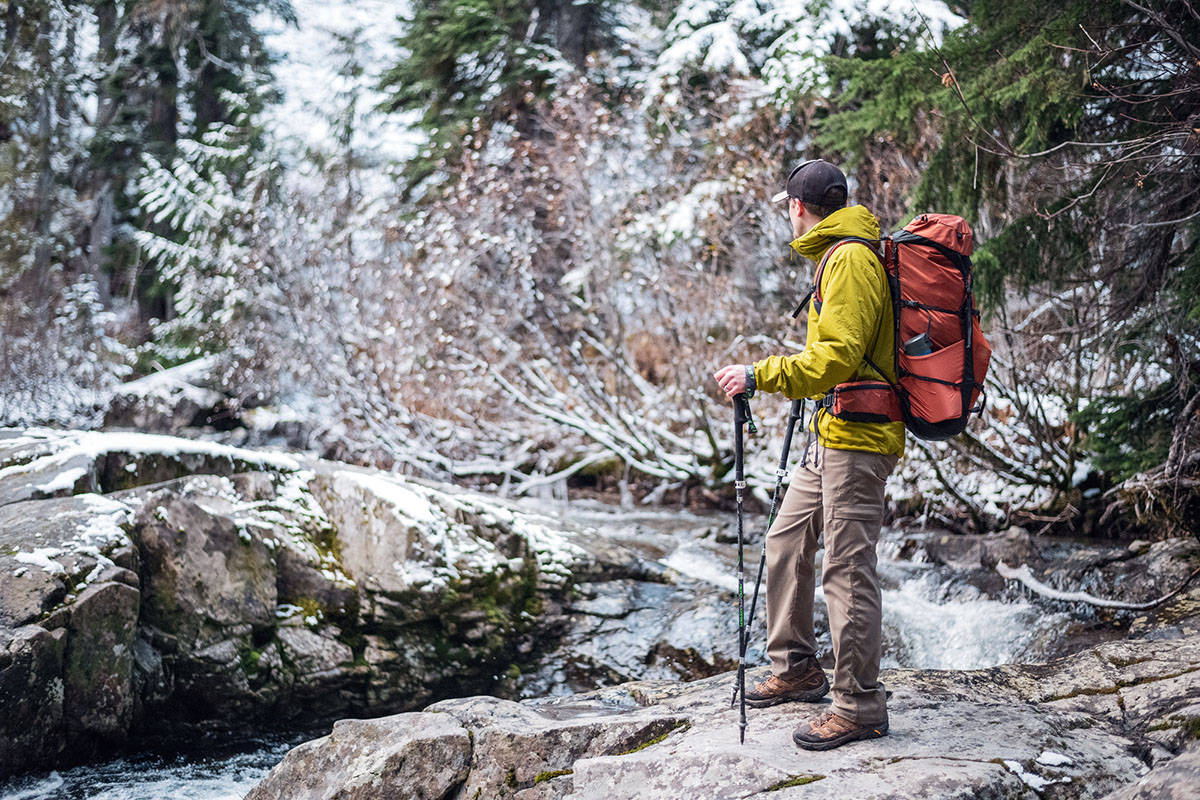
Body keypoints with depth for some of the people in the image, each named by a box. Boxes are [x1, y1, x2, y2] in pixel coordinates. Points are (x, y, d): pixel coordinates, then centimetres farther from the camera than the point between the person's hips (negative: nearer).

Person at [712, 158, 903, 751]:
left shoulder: (850, 261, -16)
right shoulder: (838, 256, 17)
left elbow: (838, 357, -26)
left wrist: (761, 376, -25)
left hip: (857, 439, -11)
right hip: (831, 436, 11)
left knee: (847, 568, -8)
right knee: (786, 542, 16)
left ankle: (859, 707, -2)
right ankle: (796, 670, 28)